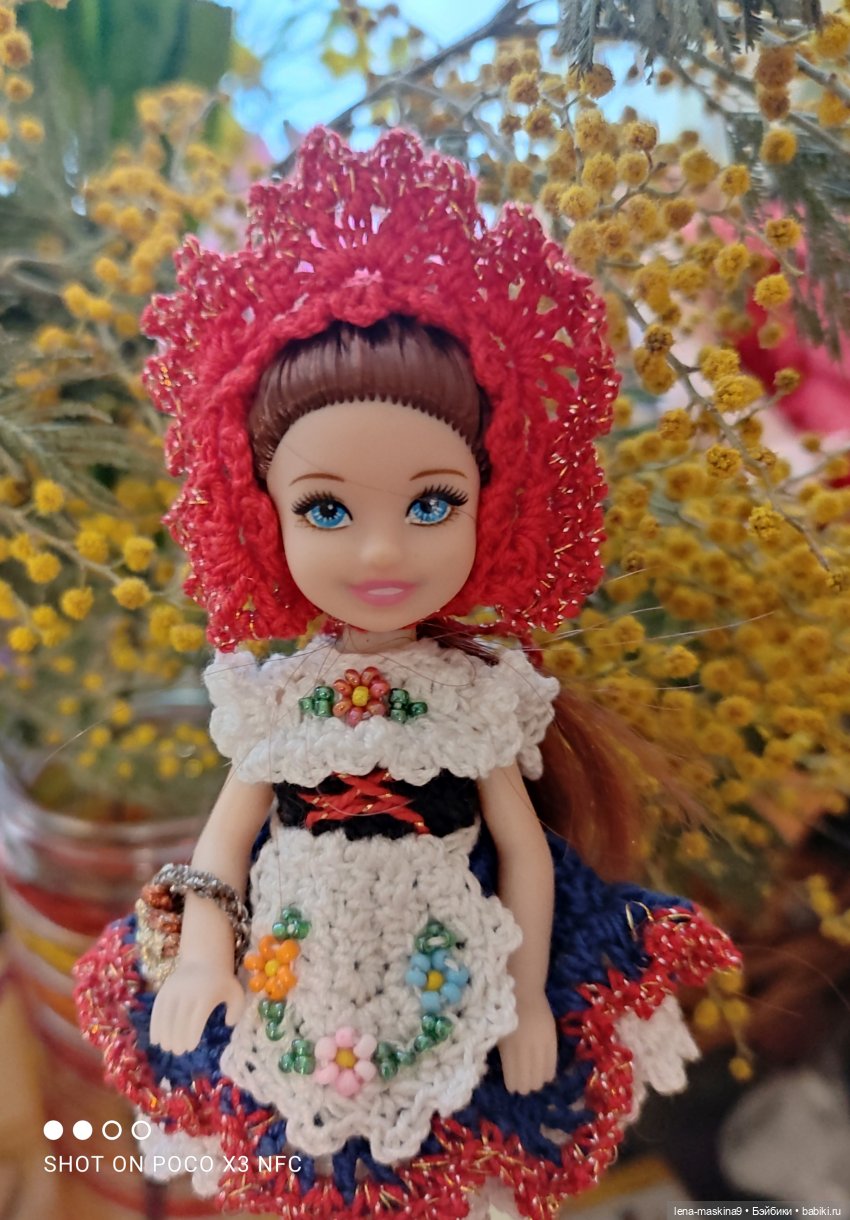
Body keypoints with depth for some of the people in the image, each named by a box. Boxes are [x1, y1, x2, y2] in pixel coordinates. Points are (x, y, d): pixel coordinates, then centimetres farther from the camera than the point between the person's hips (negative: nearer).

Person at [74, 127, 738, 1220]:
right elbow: (233, 818, 1)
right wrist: (202, 947, -3)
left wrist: (530, 996, -2)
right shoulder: (273, 687, -11)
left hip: (451, 977, -1)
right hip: (293, 974, 2)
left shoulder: (483, 689, -14)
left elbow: (521, 845, -6)